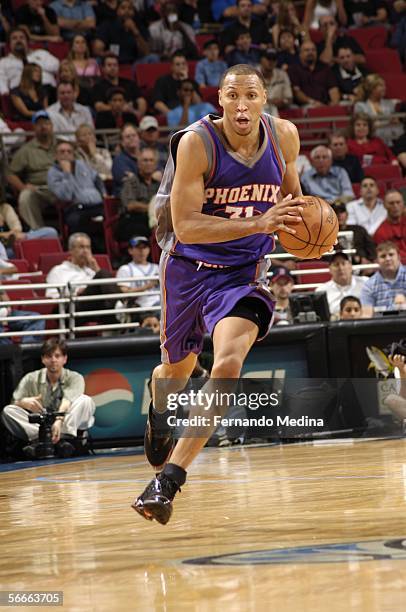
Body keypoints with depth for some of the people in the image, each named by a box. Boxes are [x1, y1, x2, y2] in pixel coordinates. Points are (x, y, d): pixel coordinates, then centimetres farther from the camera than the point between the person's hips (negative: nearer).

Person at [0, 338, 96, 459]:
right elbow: (15, 402, -3)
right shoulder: (31, 379, 6)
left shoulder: (74, 378, -1)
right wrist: (24, 402, -28)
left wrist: (59, 421, -40)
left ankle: (65, 438, -37)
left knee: (85, 401, -24)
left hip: (65, 426, -1)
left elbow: (68, 401, -20)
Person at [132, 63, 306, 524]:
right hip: (189, 266, -1)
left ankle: (168, 480, -21)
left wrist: (301, 216, -8)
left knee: (228, 365, -23)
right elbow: (185, 227, -26)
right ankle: (159, 408, 59)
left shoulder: (284, 136, -8)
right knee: (177, 370, 19)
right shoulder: (195, 143, -21)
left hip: (243, 272, 1)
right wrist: (259, 223, -35)